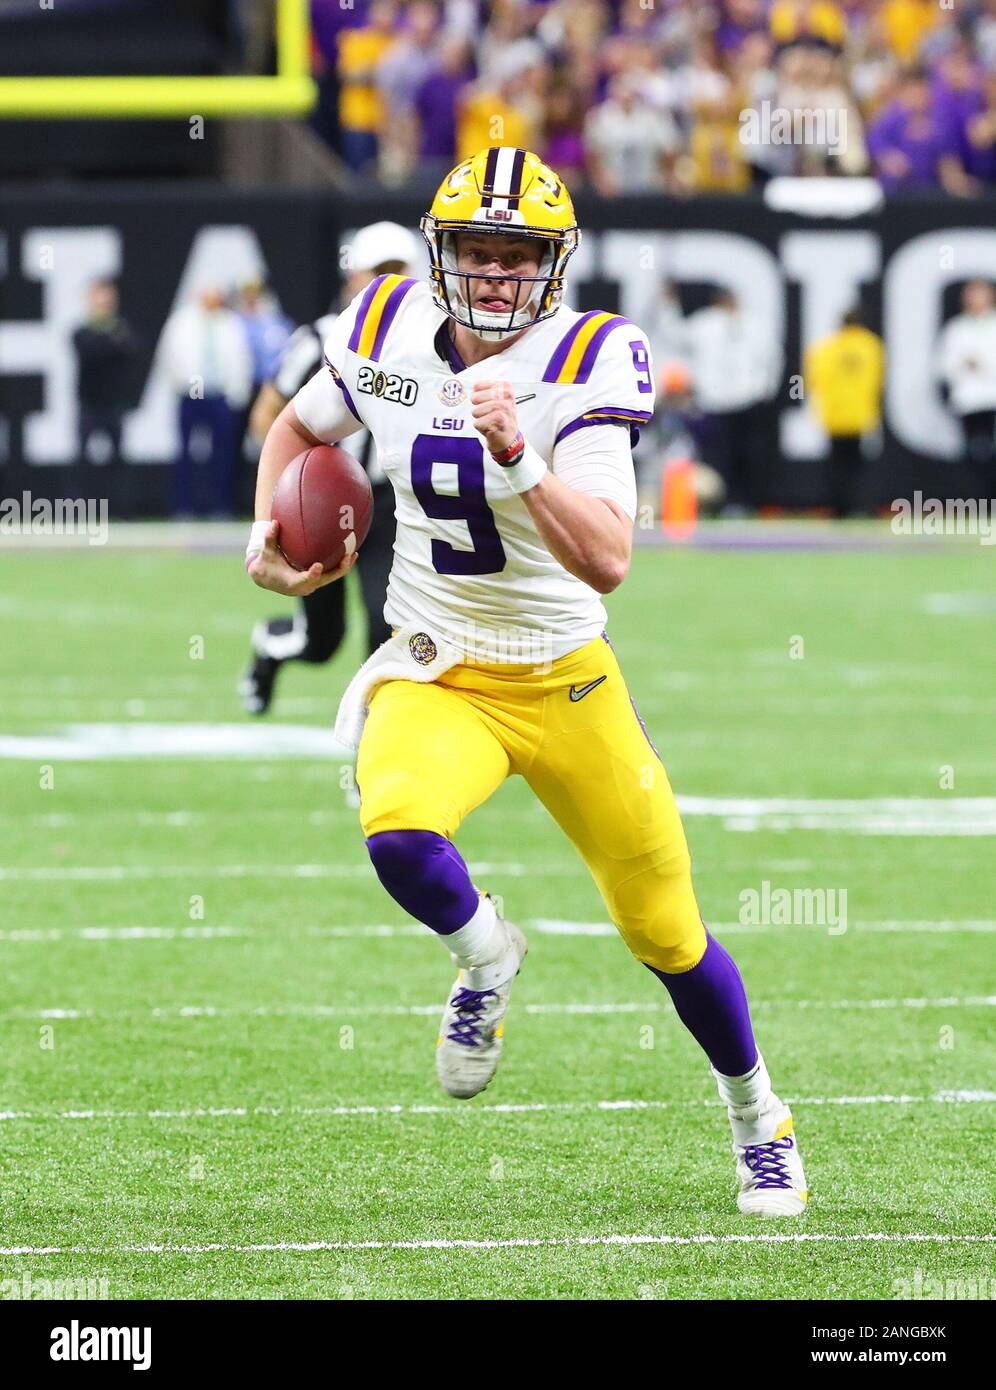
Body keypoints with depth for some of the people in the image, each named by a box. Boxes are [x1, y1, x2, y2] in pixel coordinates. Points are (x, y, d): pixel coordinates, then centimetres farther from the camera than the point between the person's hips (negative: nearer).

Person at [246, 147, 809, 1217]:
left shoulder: (585, 366, -19)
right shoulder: (388, 334, -6)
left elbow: (607, 561, -29)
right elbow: (301, 426, 17)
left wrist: (517, 458, -41)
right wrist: (269, 536, 0)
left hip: (566, 682, -2)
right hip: (437, 677, 2)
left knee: (668, 934, 9)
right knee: (400, 836, -32)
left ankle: (759, 1123, 36)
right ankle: (485, 960, 3)